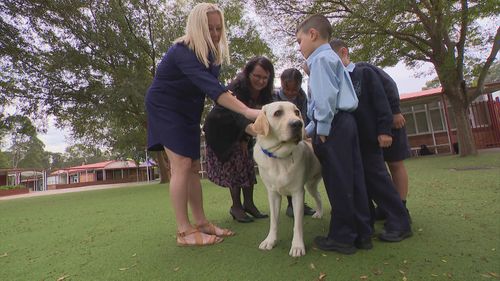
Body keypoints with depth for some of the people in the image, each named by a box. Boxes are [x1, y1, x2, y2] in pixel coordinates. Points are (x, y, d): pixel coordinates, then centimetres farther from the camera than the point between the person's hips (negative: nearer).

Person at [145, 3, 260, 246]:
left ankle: (201, 222, 10)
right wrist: (246, 111, -50)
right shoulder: (182, 52, -27)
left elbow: (212, 85, 2)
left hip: (187, 111, 8)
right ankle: (184, 231, -9)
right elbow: (210, 87, -41)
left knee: (193, 166, 4)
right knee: (182, 165, -16)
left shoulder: (212, 53, 1)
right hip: (164, 107, -8)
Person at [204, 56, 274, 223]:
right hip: (220, 129, -6)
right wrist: (254, 130, -65)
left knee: (248, 163, 2)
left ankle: (248, 203, 13)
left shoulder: (265, 94, -13)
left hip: (241, 131, 6)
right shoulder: (237, 87, -32)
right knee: (234, 163, -10)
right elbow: (238, 115, -47)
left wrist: (245, 140, -12)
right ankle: (236, 207, 2)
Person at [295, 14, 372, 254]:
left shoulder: (321, 58, -4)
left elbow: (326, 96, -19)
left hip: (333, 126, -10)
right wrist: (308, 130, 25)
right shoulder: (332, 58, 27)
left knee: (338, 182, -4)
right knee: (352, 179, 9)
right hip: (346, 123, 10)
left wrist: (322, 127, -15)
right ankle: (362, 233, 18)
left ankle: (342, 237, 6)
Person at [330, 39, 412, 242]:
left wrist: (384, 130, -14)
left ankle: (399, 223, 7)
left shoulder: (364, 72, -1)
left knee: (377, 178, -5)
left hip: (366, 137, -6)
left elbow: (380, 101, -7)